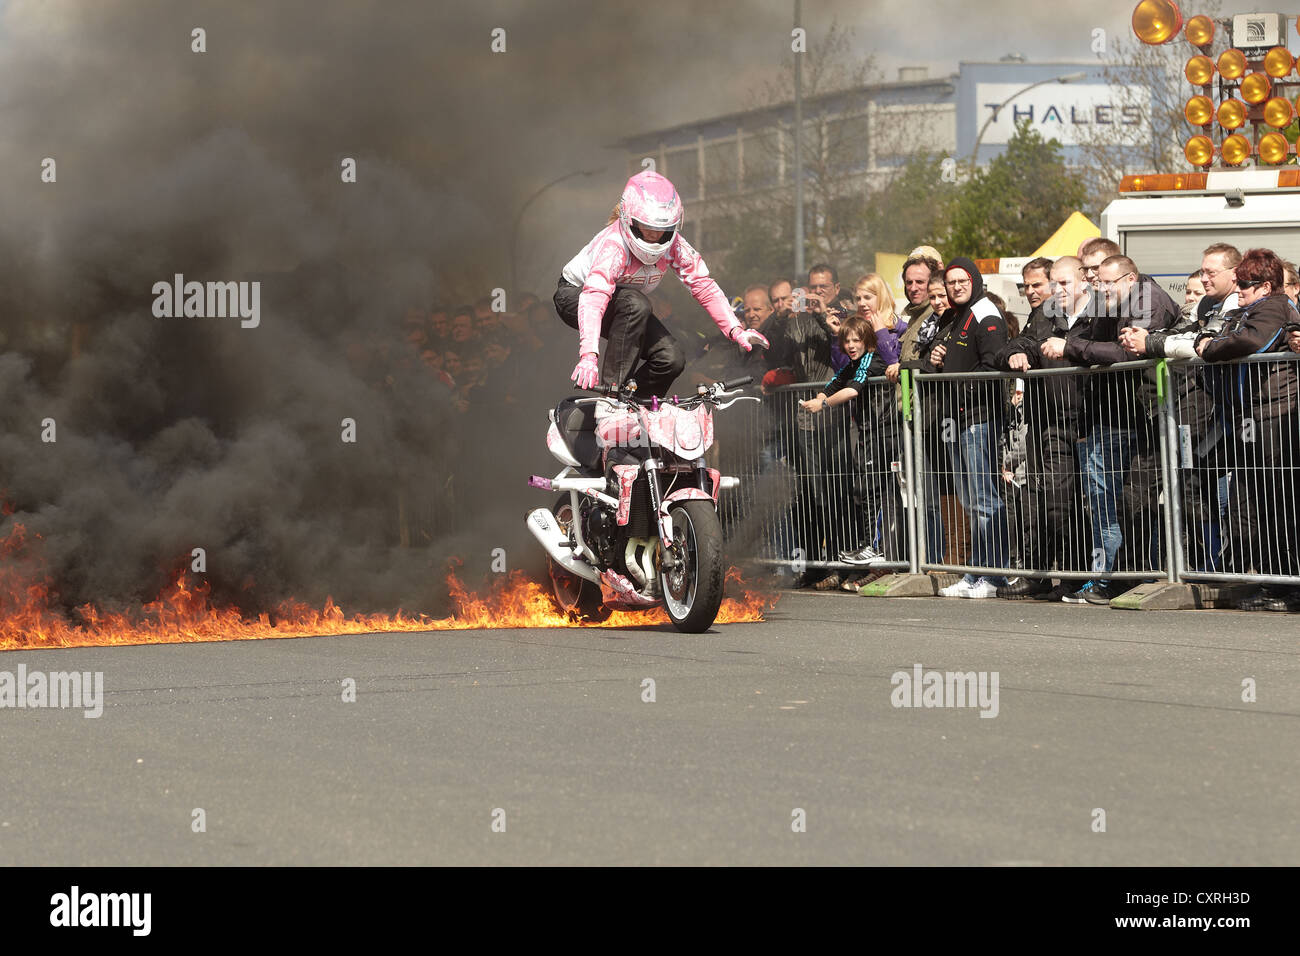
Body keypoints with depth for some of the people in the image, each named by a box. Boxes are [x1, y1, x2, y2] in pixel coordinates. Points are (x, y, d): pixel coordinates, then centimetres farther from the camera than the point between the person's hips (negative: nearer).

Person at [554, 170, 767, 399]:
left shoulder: (674, 245, -19)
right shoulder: (613, 245, -37)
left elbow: (704, 286, -14)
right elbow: (594, 297, -49)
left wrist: (735, 330, -26)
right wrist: (589, 355, -63)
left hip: (627, 304, 6)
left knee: (672, 359, -16)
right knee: (636, 304, -37)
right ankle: (611, 389, -32)